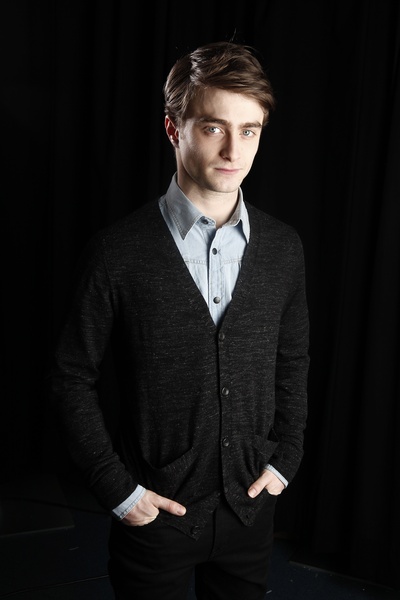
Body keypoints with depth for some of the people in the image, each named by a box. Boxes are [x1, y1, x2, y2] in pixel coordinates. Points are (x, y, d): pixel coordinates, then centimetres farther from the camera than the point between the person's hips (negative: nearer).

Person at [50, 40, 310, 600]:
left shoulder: (283, 248, -4)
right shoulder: (118, 251, -16)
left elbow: (292, 363, 7)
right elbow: (73, 377, -8)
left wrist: (286, 460, 2)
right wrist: (117, 489, -9)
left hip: (251, 506, 4)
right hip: (155, 511, -3)